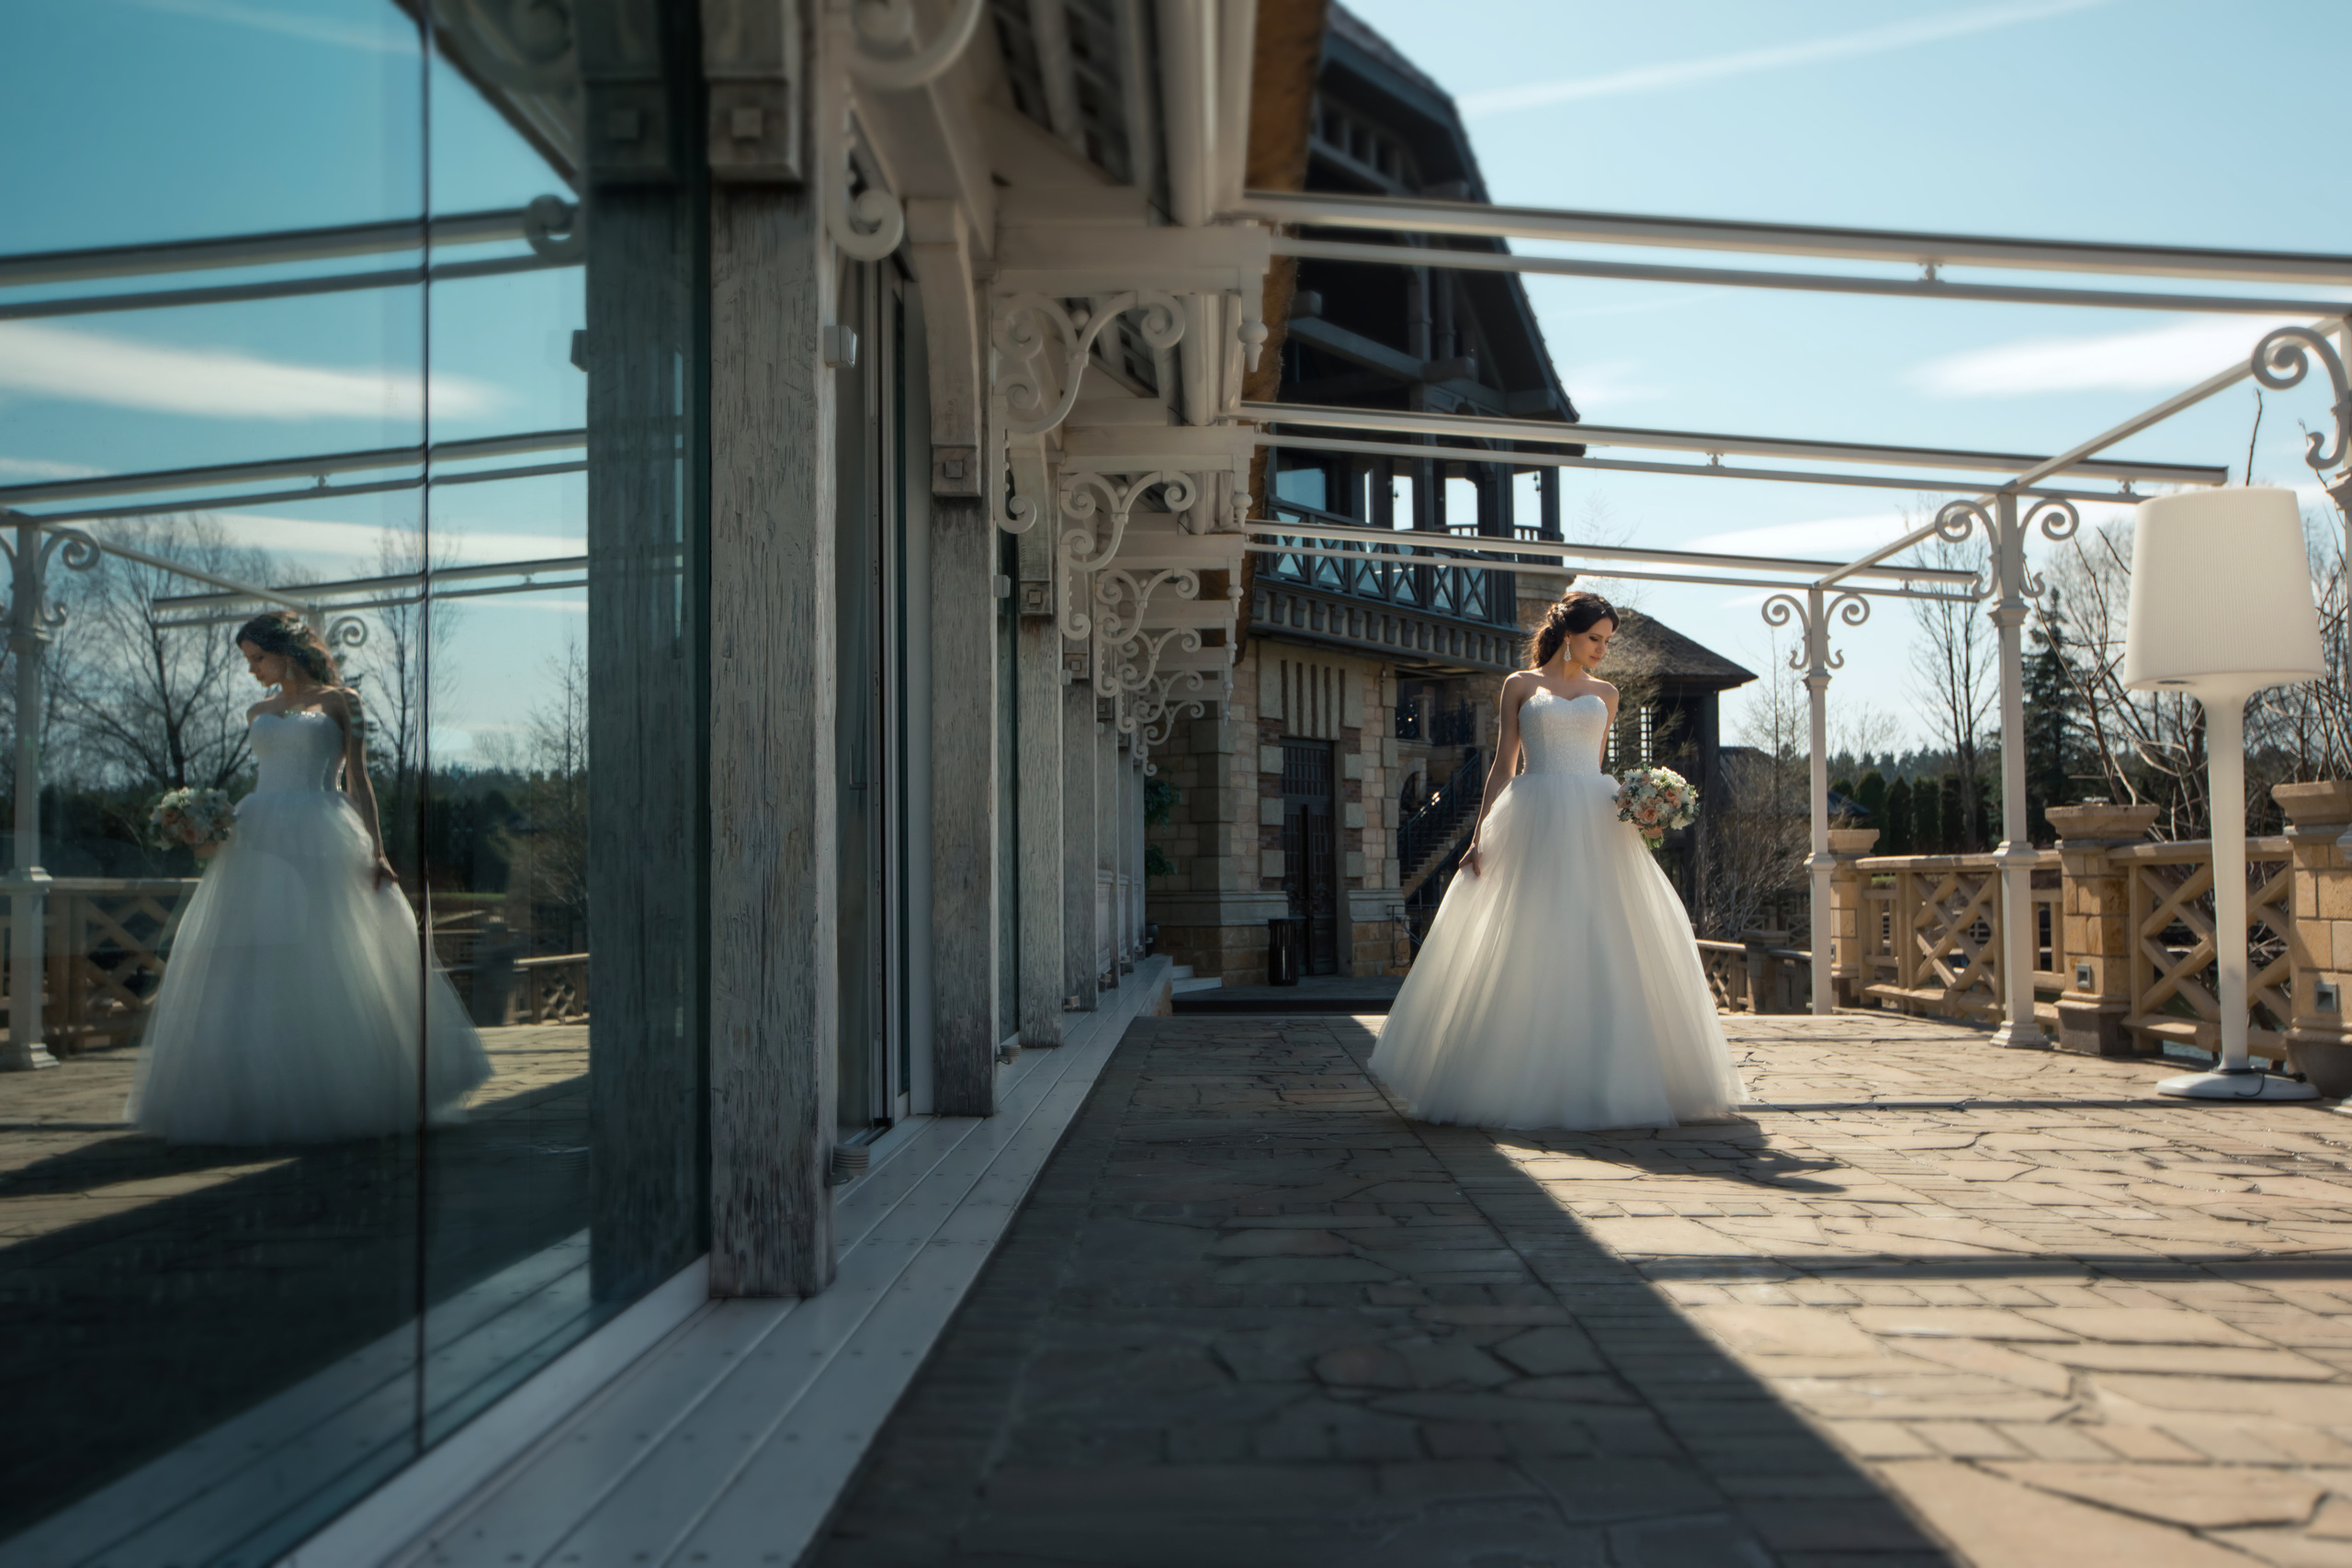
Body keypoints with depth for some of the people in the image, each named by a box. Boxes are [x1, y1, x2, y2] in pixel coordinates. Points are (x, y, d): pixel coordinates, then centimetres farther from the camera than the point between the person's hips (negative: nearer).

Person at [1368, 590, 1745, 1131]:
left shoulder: (1604, 694, 17)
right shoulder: (1520, 685, 9)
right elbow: (1503, 764, 6)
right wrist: (1480, 836, -1)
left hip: (1595, 827, 3)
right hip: (1534, 823, -3)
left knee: (1609, 948, -4)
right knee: (1528, 947, -5)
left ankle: (1602, 1080, 3)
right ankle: (1525, 1080, 3)